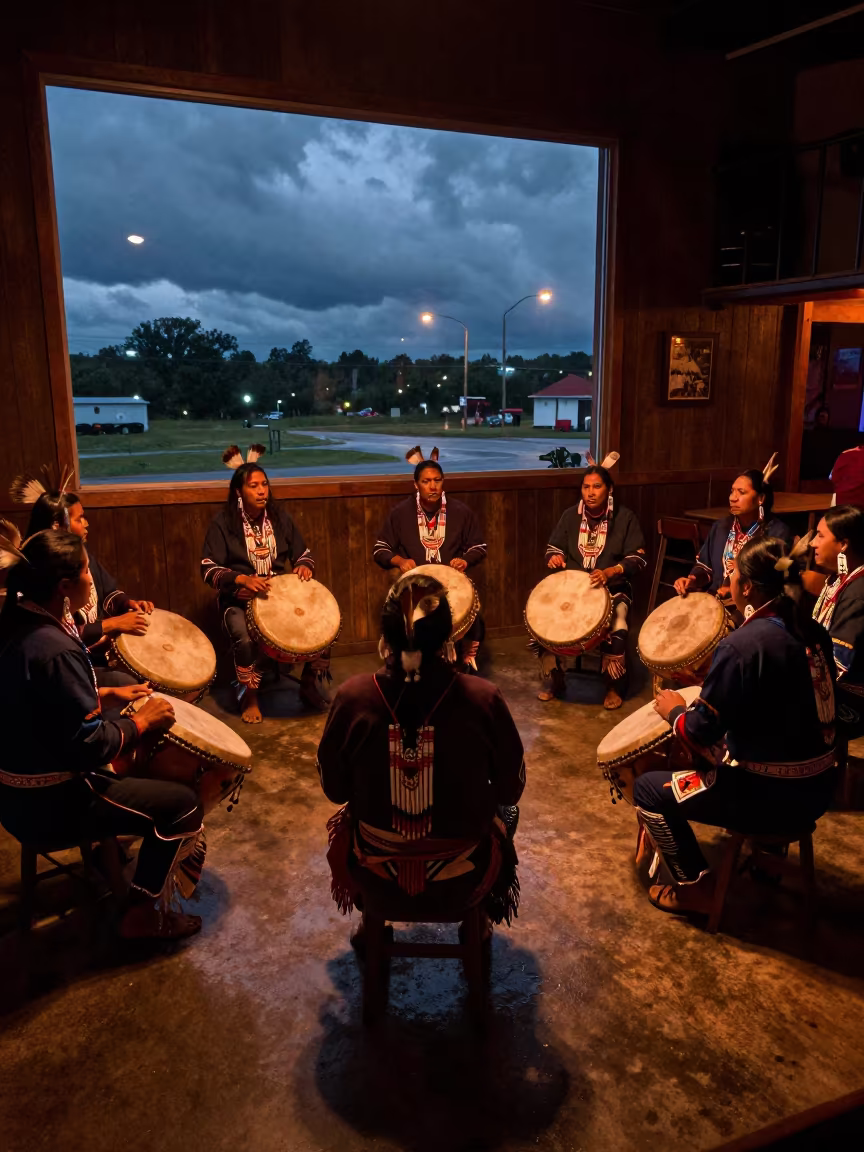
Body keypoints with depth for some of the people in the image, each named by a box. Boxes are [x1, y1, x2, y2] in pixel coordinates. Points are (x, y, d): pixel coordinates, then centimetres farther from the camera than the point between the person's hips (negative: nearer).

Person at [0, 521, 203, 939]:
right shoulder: (54, 650, -31)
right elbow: (89, 745, -27)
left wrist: (108, 693, 10)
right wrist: (142, 722, -13)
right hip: (49, 805, -9)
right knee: (182, 805, 0)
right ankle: (143, 913, 13)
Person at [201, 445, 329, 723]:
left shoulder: (279, 517, 6)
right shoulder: (223, 523, -6)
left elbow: (303, 553, 13)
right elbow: (208, 569, -10)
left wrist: (304, 566, -13)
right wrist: (242, 579, -28)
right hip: (239, 600, -4)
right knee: (246, 638, -35)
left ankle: (309, 686, 4)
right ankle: (250, 697, -7)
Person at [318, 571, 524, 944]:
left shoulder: (353, 696, -19)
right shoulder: (483, 699, -22)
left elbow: (335, 789, -5)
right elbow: (511, 790, -7)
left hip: (378, 875, 1)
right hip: (462, 882, 0)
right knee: (506, 813, 30)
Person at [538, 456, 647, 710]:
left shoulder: (625, 518, -3)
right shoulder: (570, 515, 6)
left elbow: (638, 559, -8)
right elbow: (553, 547, 13)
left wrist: (609, 572, -26)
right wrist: (554, 557, -13)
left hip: (612, 590, -3)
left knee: (616, 627, -31)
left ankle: (615, 687, -6)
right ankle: (553, 679, -1)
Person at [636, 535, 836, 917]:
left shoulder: (742, 645, -23)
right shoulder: (813, 632, 1)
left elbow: (702, 731, -20)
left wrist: (675, 710, 0)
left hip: (772, 795, -8)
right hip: (815, 786, 8)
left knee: (648, 789, 5)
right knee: (709, 754, 30)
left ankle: (697, 888, 14)